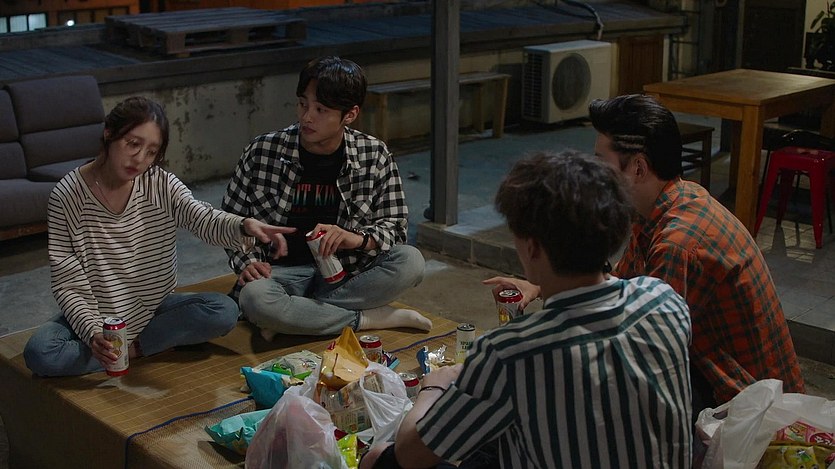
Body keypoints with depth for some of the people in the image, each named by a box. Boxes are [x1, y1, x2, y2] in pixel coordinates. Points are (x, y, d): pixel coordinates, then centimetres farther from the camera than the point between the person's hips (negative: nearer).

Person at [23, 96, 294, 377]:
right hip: (95, 316, -2)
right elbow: (66, 283, -14)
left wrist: (244, 226, -49)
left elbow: (204, 220, -26)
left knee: (224, 311, -21)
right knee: (39, 353, -30)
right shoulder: (67, 196, -13)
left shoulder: (162, 185, -7)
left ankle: (134, 345, -11)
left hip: (154, 307, 2)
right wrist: (92, 333, -31)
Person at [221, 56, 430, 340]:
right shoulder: (263, 152, -5)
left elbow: (394, 224, 2)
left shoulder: (375, 155, -3)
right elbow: (231, 218, 5)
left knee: (410, 261, -26)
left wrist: (358, 238, -20)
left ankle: (296, 313, -20)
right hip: (282, 271, -1)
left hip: (347, 273, 2)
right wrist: (247, 262, -13)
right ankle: (367, 319, -18)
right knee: (253, 298, -36)